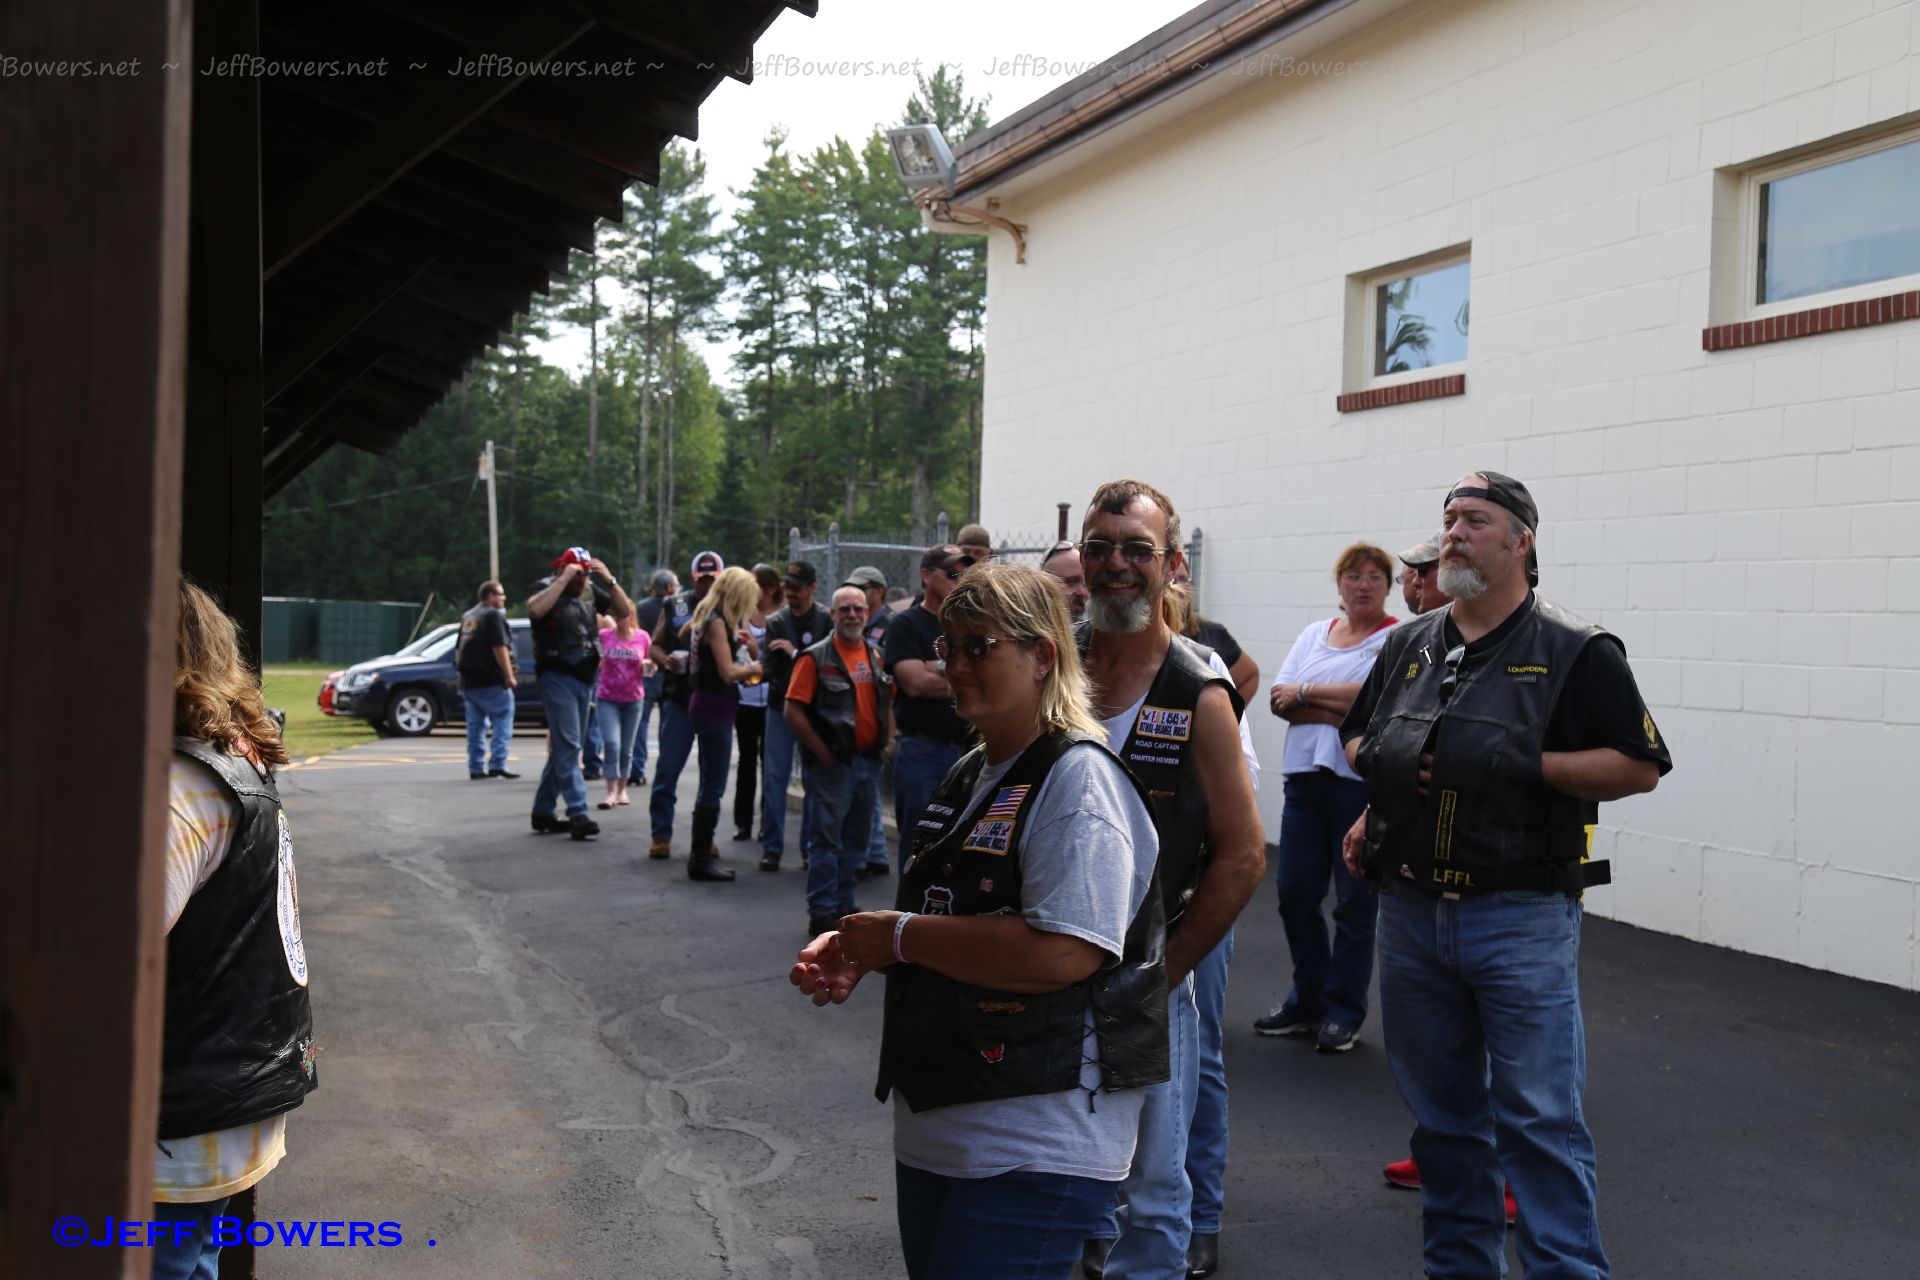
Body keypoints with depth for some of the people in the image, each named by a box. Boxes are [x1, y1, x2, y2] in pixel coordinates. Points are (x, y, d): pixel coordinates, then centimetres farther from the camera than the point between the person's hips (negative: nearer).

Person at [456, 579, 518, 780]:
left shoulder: (467, 617, 18)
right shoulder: (493, 615, -10)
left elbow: (461, 650, 24)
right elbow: (499, 648, -19)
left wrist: (462, 677, 30)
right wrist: (509, 675, -18)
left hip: (469, 681, 8)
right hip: (491, 680, -8)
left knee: (475, 725, 12)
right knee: (503, 721, -4)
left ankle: (476, 768, 12)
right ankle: (497, 764, -12)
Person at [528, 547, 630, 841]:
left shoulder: (590, 591, 9)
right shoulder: (548, 588, -6)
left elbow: (626, 608, 8)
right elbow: (535, 609, -29)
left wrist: (609, 579, -4)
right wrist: (565, 578, -23)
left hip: (585, 679, 7)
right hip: (558, 677, -7)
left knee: (562, 748, 12)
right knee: (568, 746, -12)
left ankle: (542, 812, 21)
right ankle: (578, 815, -17)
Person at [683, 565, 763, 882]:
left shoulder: (708, 616, 14)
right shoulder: (717, 622, -15)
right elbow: (728, 672, -20)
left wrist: (737, 640, 6)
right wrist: (752, 668, -3)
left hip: (707, 704, 10)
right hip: (714, 706, -10)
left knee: (710, 784, 18)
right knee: (713, 786, -5)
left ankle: (701, 852, 27)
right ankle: (701, 859, -1)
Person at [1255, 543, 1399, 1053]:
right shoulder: (1314, 634, 15)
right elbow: (1279, 701, 4)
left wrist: (1307, 693, -8)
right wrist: (1343, 712, -9)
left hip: (1363, 783, -5)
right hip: (1305, 777, 5)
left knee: (1354, 903, 2)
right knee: (1294, 893, 8)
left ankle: (1343, 1012, 15)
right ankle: (1307, 1001, 24)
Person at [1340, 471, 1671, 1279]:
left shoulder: (1577, 653, -4)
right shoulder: (1407, 645, 12)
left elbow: (1640, 767, -6)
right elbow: (1357, 737, 23)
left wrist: (1529, 767, -17)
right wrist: (1375, 760, 0)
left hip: (1522, 918, -5)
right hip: (1410, 911, 5)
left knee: (1540, 1119, -4)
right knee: (1441, 1114, 14)